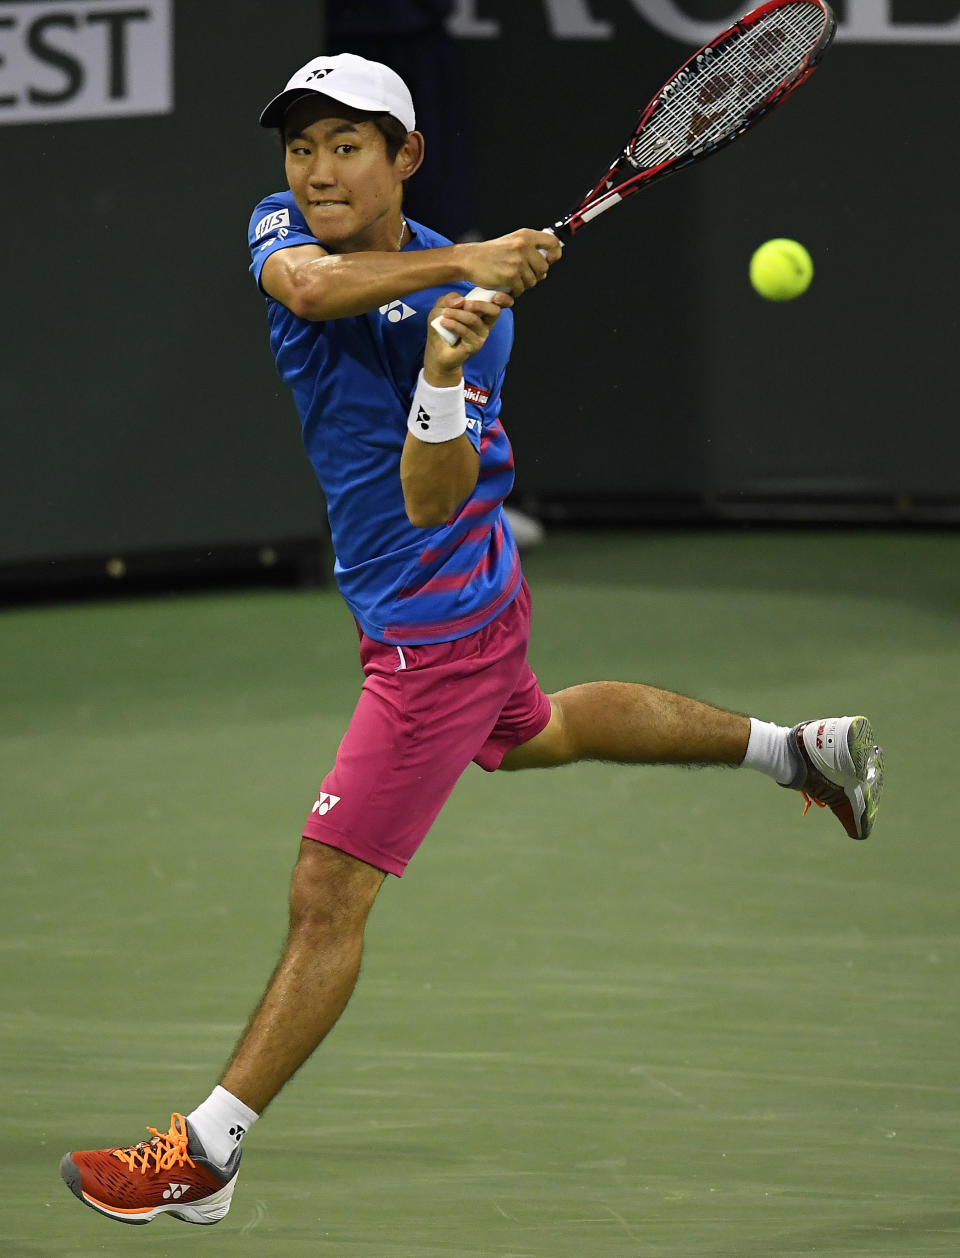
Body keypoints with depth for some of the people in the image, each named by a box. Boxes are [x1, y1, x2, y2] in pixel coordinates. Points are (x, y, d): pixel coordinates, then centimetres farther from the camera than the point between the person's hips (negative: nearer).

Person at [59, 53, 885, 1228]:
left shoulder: (471, 307, -23)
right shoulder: (284, 228, -7)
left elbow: (432, 502, -30)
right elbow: (312, 287, -33)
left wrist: (443, 375, -48)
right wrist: (455, 262, -45)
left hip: (436, 625, -9)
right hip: (412, 603, 9)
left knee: (327, 898, -8)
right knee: (530, 733, 36)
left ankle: (203, 1158, -3)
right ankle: (800, 748, 53)